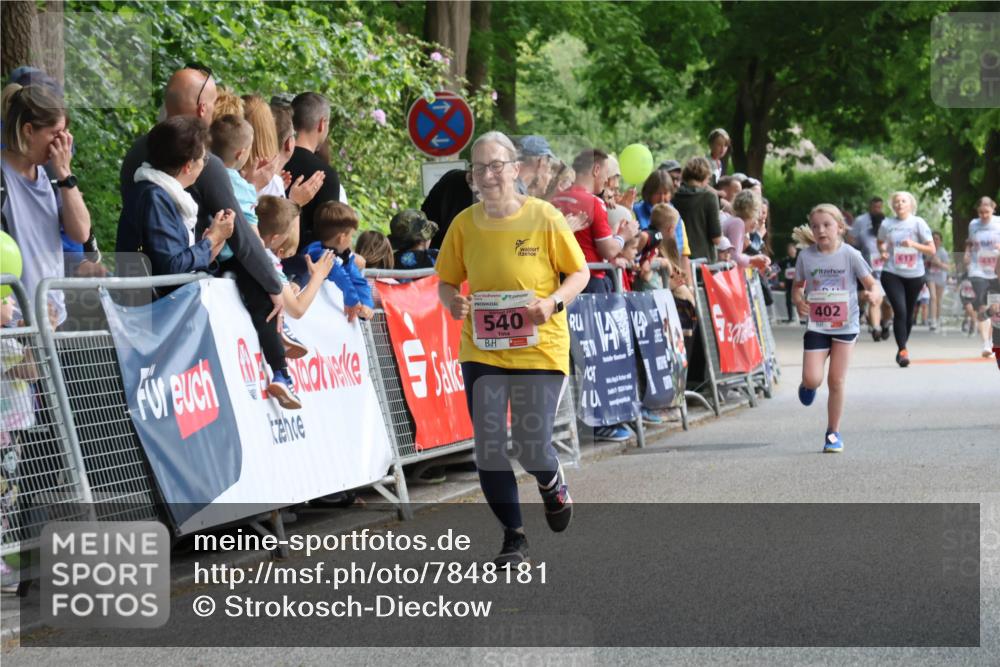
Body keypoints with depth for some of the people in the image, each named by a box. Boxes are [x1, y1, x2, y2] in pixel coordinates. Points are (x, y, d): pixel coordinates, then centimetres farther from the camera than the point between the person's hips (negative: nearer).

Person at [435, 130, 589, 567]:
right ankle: (514, 538, 15)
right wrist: (452, 301, -14)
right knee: (489, 447, 0)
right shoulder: (464, 224, -1)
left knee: (531, 445, -5)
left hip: (540, 348, -3)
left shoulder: (544, 217, -8)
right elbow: (447, 281, 9)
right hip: (481, 349, 3)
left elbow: (579, 273, -1)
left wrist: (554, 302, -19)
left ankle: (552, 484, 33)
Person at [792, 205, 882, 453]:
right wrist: (798, 300, -12)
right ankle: (807, 385, 29)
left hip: (845, 325, -1)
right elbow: (798, 286, 10)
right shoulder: (806, 256, -3)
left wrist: (875, 294, -28)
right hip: (816, 326, 1)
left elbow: (871, 283, -5)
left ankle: (834, 432, 16)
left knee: (836, 381, 2)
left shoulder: (850, 255, -7)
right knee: (812, 379, -11)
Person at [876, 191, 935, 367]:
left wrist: (914, 244, -18)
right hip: (892, 273, -1)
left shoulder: (918, 223, -3)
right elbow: (880, 243, 20)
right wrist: (883, 251, -2)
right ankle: (903, 351, -16)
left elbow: (932, 250, -3)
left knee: (909, 313, 11)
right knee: (900, 311, -17)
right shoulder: (887, 224, 0)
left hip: (914, 275, 1)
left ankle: (902, 349, 31)